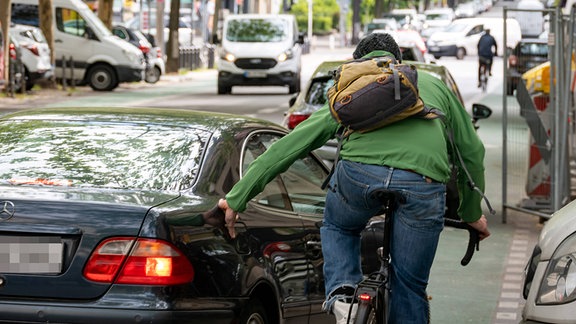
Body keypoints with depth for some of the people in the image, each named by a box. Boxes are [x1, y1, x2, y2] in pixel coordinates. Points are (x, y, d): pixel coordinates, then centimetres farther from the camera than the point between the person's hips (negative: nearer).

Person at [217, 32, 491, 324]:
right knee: (409, 287, 16)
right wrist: (472, 214, 49)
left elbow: (290, 145, 28)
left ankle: (342, 294, 8)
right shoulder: (434, 84, 34)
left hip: (360, 171, 0)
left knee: (337, 227, 33)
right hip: (423, 182, 0)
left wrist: (237, 196, 30)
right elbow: (471, 153, 36)